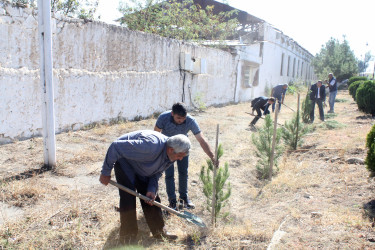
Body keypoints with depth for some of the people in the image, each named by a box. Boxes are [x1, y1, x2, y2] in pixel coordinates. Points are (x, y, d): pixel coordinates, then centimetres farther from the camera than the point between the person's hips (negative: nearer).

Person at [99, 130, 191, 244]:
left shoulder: (172, 155, -15)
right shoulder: (151, 146, -43)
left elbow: (156, 173, -1)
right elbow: (115, 147, -38)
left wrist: (152, 189, -19)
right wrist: (106, 173, -28)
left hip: (141, 167, 7)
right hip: (124, 161, -7)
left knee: (152, 198, 5)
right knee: (128, 197, -16)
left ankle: (159, 232, 18)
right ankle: (127, 239, -2)